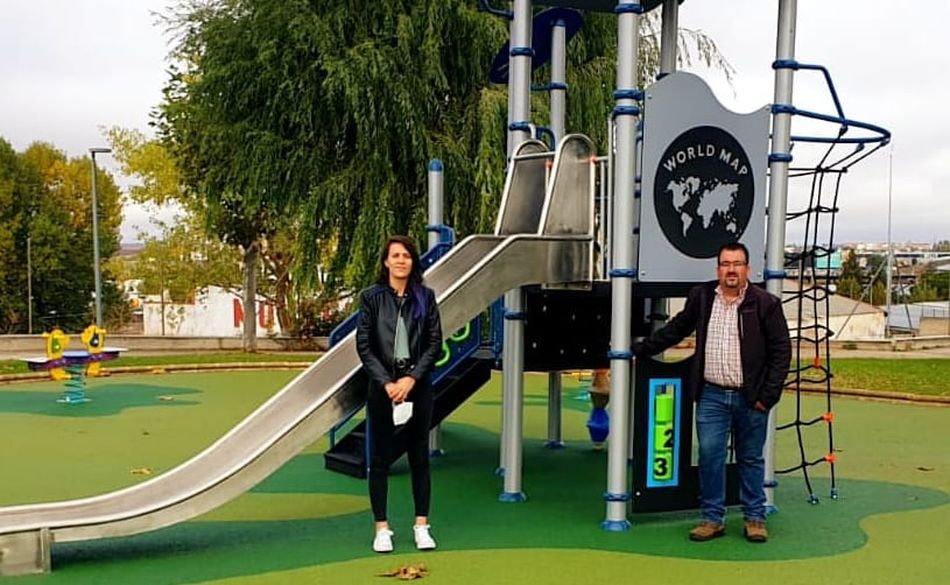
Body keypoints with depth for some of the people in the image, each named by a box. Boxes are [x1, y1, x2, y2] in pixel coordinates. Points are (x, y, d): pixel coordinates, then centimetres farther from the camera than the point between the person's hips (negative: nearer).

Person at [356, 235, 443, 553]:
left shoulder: (425, 297, 3)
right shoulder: (371, 297, -1)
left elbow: (435, 343, 0)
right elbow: (363, 345, -3)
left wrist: (411, 378, -11)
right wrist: (386, 383, -12)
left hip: (417, 384, 1)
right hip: (382, 385, -1)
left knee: (419, 456, 7)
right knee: (379, 458, 3)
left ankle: (422, 525, 16)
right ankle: (382, 528, 11)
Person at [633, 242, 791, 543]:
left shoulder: (765, 303, -3)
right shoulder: (701, 297, 7)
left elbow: (781, 351, -2)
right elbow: (675, 329, 19)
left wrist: (768, 395, -7)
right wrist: (640, 350, 19)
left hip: (750, 398, -2)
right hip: (712, 395, 2)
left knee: (751, 459, 9)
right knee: (709, 454, -2)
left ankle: (755, 518, 22)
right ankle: (712, 518, 10)